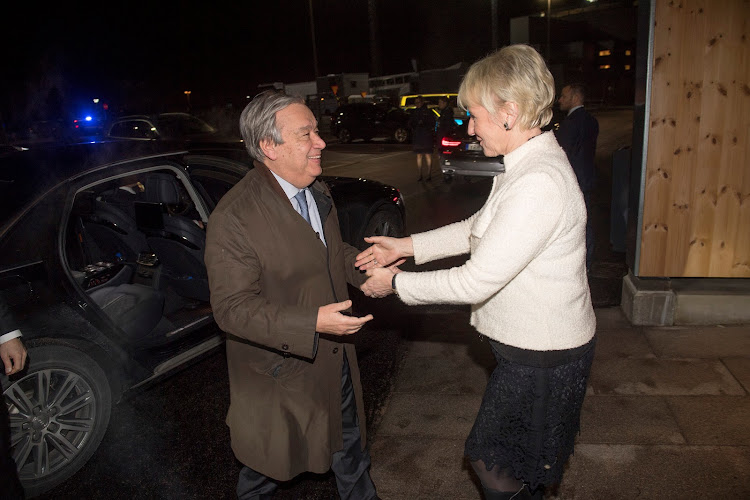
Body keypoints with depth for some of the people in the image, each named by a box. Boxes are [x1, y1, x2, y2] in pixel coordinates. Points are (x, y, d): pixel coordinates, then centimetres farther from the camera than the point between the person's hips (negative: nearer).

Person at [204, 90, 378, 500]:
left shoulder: (317, 191, 2)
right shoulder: (233, 218, -26)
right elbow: (232, 308, -27)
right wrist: (312, 324, -36)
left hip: (335, 357, 7)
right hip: (280, 372, -6)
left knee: (349, 447, 27)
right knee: (267, 467, 20)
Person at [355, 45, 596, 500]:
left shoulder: (539, 184, -31)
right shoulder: (529, 163, 3)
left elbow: (476, 282, -28)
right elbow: (480, 228, 13)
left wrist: (397, 283, -15)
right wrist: (408, 246, 7)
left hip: (542, 356, -9)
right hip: (537, 342, 9)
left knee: (492, 456, 12)